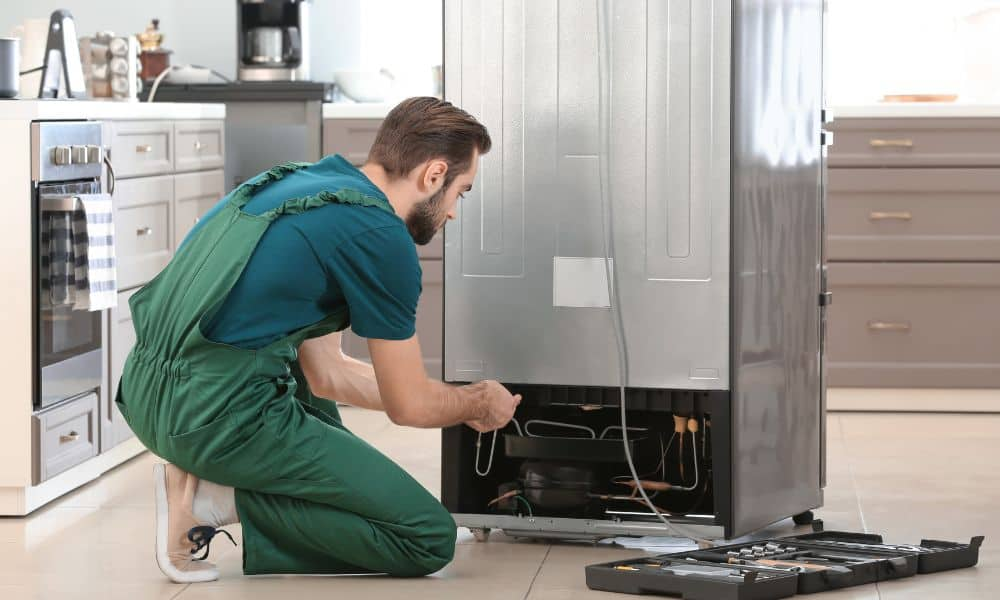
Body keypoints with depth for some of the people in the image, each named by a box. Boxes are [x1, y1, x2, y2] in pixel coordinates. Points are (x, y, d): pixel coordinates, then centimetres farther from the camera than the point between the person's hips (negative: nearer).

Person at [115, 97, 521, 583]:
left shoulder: (297, 183, 19)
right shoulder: (380, 235, -7)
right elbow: (409, 406, 2)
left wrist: (457, 403, 35)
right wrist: (481, 402, 24)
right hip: (223, 419, -9)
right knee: (430, 540, -2)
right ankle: (220, 500, -5)